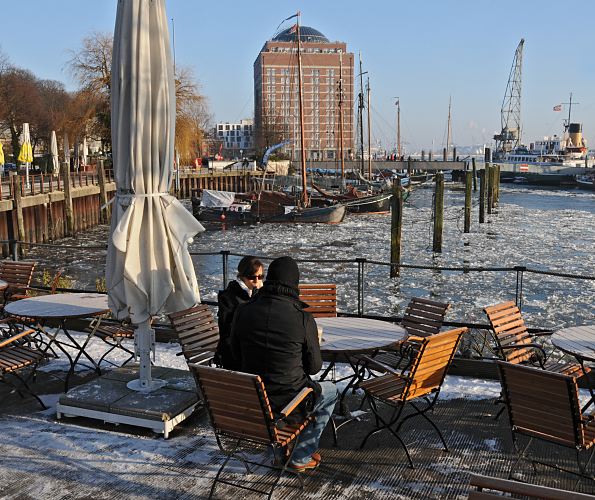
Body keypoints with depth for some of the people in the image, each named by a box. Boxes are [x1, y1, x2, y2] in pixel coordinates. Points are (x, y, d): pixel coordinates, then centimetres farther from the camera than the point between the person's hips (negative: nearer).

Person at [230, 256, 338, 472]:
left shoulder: (243, 311, -9)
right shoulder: (304, 319, -18)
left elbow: (237, 356, 5)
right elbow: (314, 367, -6)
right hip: (287, 401, -5)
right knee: (330, 390, 28)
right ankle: (301, 457, 30)